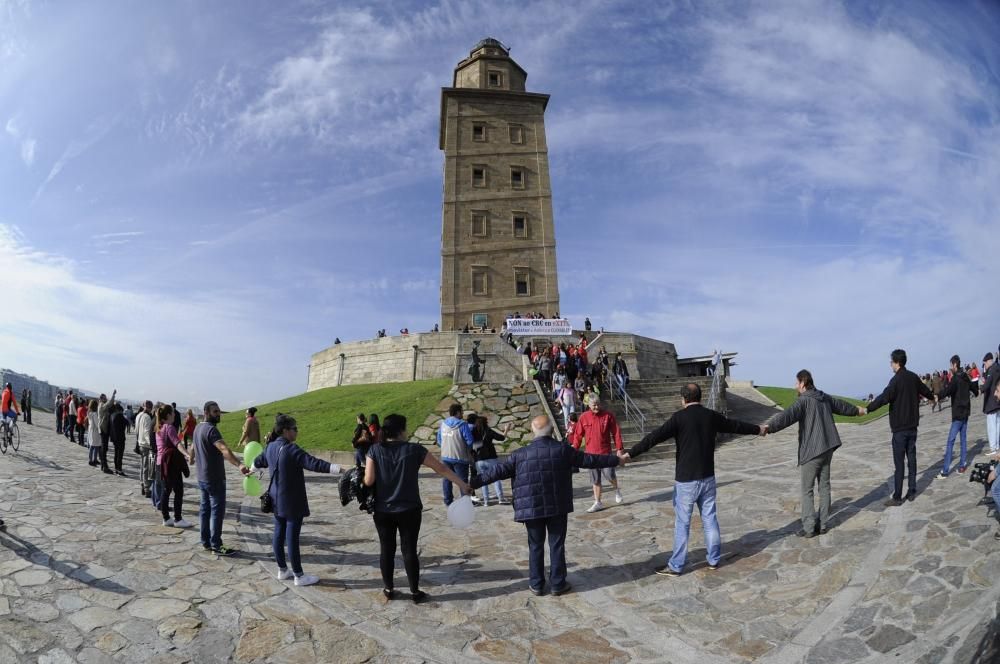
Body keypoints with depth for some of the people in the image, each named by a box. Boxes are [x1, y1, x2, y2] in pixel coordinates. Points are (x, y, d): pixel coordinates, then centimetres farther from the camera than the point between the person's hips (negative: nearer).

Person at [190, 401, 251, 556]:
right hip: (214, 479, -10)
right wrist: (239, 465, -52)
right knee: (217, 511, -2)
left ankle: (205, 542, 25)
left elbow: (194, 447, 28)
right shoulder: (211, 429, -22)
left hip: (202, 477, 10)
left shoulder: (198, 427, 7)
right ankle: (216, 546, 3)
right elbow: (224, 450, -39)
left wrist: (192, 458, 49)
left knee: (205, 509, 16)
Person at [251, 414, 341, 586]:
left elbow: (259, 461, 27)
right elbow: (313, 463, -33)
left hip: (277, 500, 9)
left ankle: (282, 570, 29)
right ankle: (299, 576, 8)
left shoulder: (271, 448, 5)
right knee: (292, 538, -1)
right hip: (292, 502, -9)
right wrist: (339, 469, -38)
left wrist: (252, 469, 50)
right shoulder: (291, 449, -23)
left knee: (279, 534, 16)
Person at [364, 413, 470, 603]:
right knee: (409, 549, 7)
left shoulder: (374, 450, -6)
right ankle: (415, 592, 15)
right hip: (408, 510, -2)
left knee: (386, 549, 13)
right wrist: (461, 483, 6)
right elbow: (441, 468, -3)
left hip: (382, 510, 2)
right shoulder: (414, 450, -9)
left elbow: (368, 481, -10)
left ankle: (388, 589, 25)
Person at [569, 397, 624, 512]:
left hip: (605, 452, -2)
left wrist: (619, 449, -4)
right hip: (591, 453, 2)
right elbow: (578, 435, 6)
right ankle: (598, 503, 20)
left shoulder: (608, 415, -4)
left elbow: (616, 432, -2)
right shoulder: (584, 417, 0)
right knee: (595, 480, 9)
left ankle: (617, 491, 25)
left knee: (609, 475, -8)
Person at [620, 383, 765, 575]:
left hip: (686, 480, -5)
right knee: (710, 519, 16)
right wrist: (758, 429, 37)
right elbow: (736, 425, 18)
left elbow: (655, 437, -18)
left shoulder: (679, 417, -13)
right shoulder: (712, 416, 3)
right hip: (707, 478, 5)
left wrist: (631, 453, -14)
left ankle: (676, 566, 8)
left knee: (682, 523, 1)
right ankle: (714, 559, 26)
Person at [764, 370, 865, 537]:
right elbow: (842, 405, 30)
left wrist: (769, 426, -45)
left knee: (807, 490, 0)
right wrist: (856, 410, 51)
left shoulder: (804, 401, -15)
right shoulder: (825, 398, 10)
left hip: (811, 451, -8)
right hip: (828, 448, 8)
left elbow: (787, 415, -32)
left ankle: (809, 528, 2)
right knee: (824, 486, 14)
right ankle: (823, 524, 20)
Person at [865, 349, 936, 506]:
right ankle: (912, 492, 19)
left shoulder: (896, 380, -16)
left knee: (899, 463, -5)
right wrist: (933, 397, 47)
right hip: (913, 425, 7)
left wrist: (867, 409, -28)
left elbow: (884, 398, -27)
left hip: (900, 428, -7)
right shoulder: (913, 377, 6)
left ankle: (897, 497, -2)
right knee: (912, 459, 13)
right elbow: (924, 390, 26)